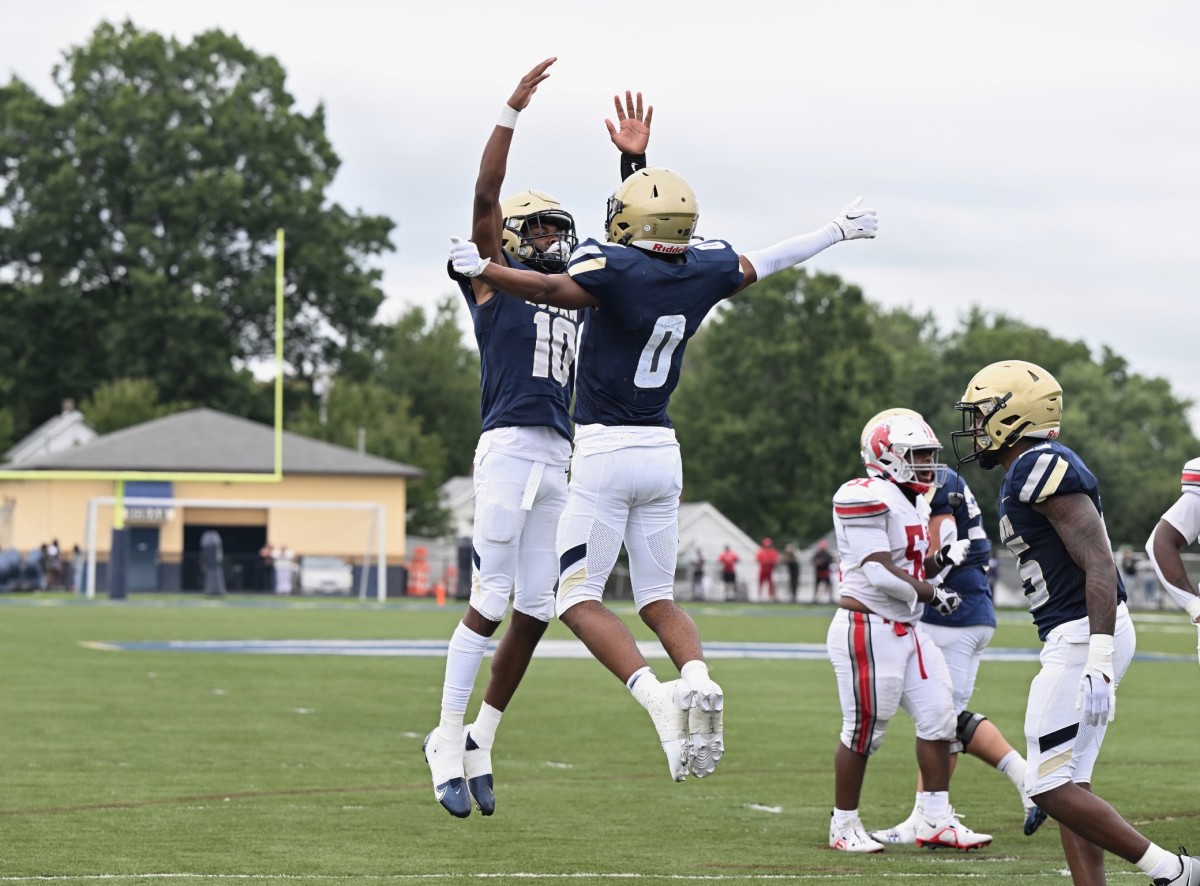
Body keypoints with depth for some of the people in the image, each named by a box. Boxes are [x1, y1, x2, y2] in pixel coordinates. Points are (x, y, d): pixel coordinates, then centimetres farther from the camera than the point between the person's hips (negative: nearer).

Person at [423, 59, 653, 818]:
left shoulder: (577, 292, 22)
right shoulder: (492, 281, 5)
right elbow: (486, 196, -6)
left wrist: (634, 162, 16)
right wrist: (513, 111, -10)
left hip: (559, 457, 7)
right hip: (508, 447, -7)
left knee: (535, 610, 5)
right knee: (491, 603, -9)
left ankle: (482, 740, 16)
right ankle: (448, 739, -1)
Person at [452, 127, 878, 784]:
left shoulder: (613, 268, -15)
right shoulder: (703, 271, 4)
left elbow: (550, 289, -32)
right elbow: (766, 262, 20)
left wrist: (483, 268, -33)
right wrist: (839, 231, 36)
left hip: (606, 451, -6)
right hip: (662, 452, 6)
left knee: (579, 599, 0)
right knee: (657, 599, 14)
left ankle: (655, 696, -21)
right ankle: (698, 680, -15)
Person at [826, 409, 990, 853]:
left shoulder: (913, 501, 14)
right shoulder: (866, 499, -17)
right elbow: (880, 574, -22)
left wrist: (941, 558, 1)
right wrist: (934, 595, -13)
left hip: (906, 629, 9)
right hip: (867, 629, -9)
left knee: (938, 716, 4)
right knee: (863, 730, -2)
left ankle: (935, 820, 10)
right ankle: (843, 825, 11)